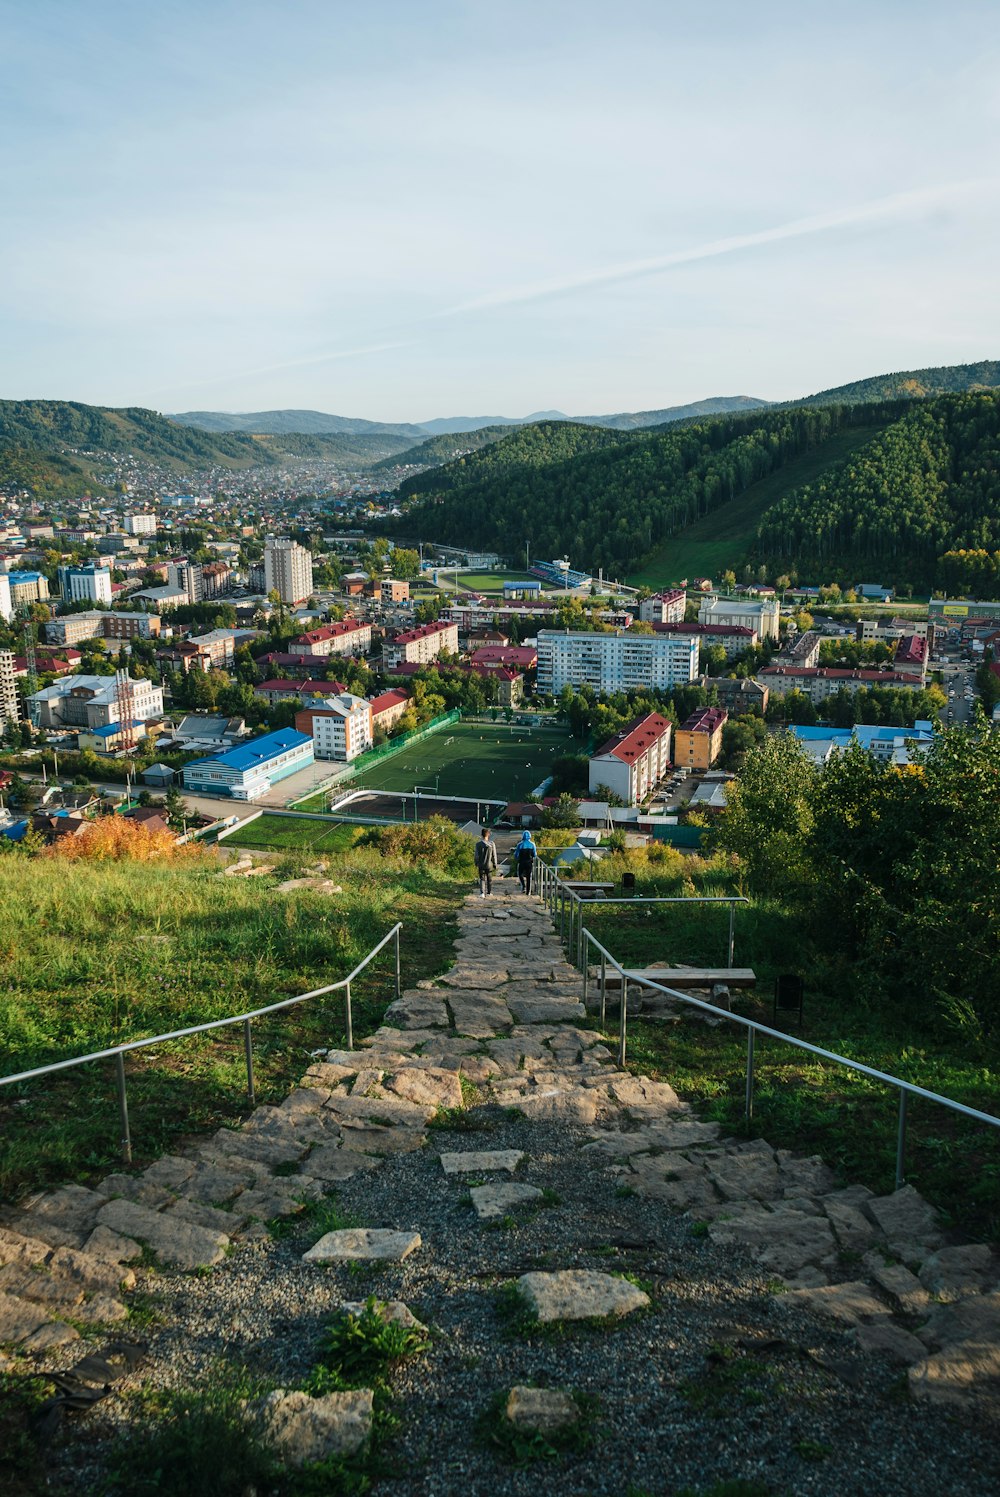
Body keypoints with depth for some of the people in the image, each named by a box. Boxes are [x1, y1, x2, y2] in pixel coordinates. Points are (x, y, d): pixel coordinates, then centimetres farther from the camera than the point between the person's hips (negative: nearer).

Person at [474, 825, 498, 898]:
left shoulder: (478, 844, -7)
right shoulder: (492, 844, -8)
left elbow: (477, 856, -3)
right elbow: (494, 856, -4)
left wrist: (476, 865, 10)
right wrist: (495, 865, 6)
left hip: (481, 865, 0)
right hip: (489, 865, 0)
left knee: (482, 879, 3)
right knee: (489, 879, 17)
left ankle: (482, 892, -15)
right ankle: (490, 892, 29)